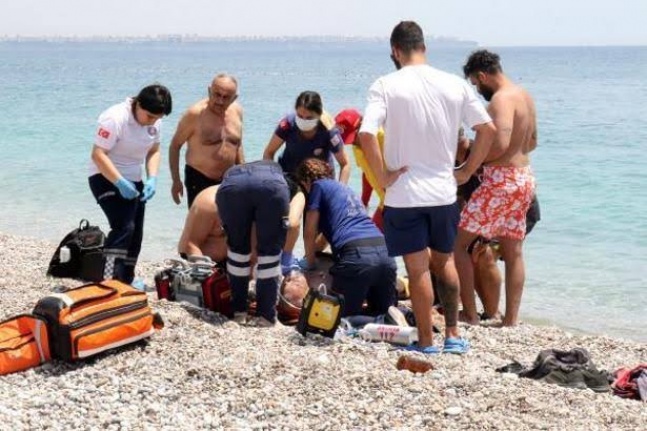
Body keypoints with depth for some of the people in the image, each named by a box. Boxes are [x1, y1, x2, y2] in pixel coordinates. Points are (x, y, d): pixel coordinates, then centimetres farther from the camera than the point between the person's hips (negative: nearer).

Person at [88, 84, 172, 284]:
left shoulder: (154, 121, -2)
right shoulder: (115, 118, -25)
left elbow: (153, 151, 7)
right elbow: (98, 155, -27)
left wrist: (152, 179, -10)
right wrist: (120, 183, -34)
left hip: (134, 180, 8)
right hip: (106, 178, -8)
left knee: (135, 234, 11)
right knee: (123, 227, -22)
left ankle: (125, 282, 24)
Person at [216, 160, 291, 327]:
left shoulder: (231, 172, 47)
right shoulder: (276, 169, 45)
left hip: (231, 187, 1)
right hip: (272, 186, -1)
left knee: (237, 248, 24)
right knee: (269, 251, 16)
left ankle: (239, 312, 28)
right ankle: (266, 316, 17)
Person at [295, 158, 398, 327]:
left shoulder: (318, 186, 12)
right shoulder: (345, 187, 33)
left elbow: (309, 233, 11)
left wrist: (310, 264, 26)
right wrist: (314, 255, 55)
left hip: (357, 256, -7)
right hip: (384, 251, 7)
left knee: (338, 316, 5)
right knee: (385, 311, 22)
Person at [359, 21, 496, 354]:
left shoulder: (386, 86, -10)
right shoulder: (455, 84, 1)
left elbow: (366, 135, -22)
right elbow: (488, 129, 4)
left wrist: (383, 176, -11)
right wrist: (466, 171, 12)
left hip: (404, 194, -3)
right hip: (444, 192, 4)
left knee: (418, 269, 5)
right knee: (444, 262, 20)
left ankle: (427, 342, 14)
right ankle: (453, 336, 25)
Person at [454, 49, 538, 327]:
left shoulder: (502, 98, -15)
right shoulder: (525, 96, 14)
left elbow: (500, 143, -27)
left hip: (501, 179, -10)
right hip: (524, 177, 10)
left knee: (458, 242, -1)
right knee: (513, 252, 12)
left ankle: (470, 314, 0)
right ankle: (511, 320, 15)